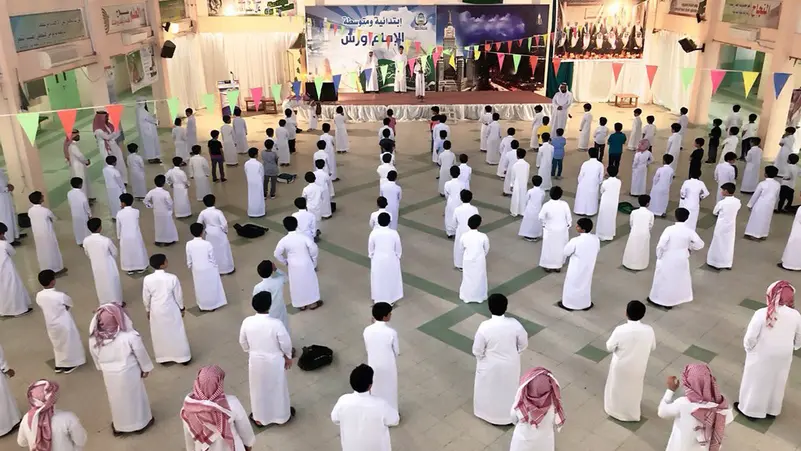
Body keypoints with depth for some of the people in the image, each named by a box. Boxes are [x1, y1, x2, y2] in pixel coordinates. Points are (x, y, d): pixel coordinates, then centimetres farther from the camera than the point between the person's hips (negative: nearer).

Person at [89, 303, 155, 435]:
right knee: (134, 397, 21)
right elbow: (141, 354, -14)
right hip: (129, 373, -3)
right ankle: (140, 422, 41)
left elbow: (95, 357, -1)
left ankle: (119, 426, 43)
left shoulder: (94, 339, -19)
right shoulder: (129, 336, -28)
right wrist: (146, 368, 4)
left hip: (109, 375, 3)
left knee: (117, 399, 25)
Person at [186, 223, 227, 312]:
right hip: (209, 269, -3)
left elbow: (189, 259, -4)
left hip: (197, 270, 3)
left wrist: (189, 266, 15)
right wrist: (216, 267, 3)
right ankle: (211, 305, 32)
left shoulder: (189, 244, -16)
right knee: (211, 287, 18)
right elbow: (212, 258, -14)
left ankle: (202, 305, 36)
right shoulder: (207, 244, -24)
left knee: (200, 288, 21)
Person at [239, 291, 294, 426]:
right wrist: (288, 357, 3)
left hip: (255, 361, 2)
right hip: (274, 361, -2)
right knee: (277, 388, 19)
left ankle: (259, 417, 39)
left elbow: (243, 342, -2)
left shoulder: (247, 322, -17)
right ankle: (282, 415, 39)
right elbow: (286, 343, -16)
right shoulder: (276, 324, -27)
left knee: (258, 388, 22)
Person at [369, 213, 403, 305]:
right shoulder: (394, 233, -19)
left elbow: (370, 248, -6)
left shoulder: (374, 233, -18)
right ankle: (392, 298, 36)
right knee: (391, 278, 20)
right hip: (391, 260, 0)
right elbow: (398, 249, -7)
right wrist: (398, 257, 11)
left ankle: (378, 298, 35)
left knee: (378, 279, 20)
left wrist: (371, 257, 12)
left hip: (378, 260, 0)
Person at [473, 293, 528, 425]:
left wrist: (482, 358, 4)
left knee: (490, 390, 24)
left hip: (491, 366, -2)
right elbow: (523, 344, -6)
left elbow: (477, 351, -18)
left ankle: (491, 415, 45)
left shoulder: (485, 327, -29)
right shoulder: (514, 324, -22)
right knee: (510, 389, 27)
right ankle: (509, 415, 48)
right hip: (511, 364, 2)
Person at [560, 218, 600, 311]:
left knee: (572, 285, 15)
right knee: (586, 284, 24)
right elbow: (597, 251, 6)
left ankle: (569, 304, 31)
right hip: (588, 267, 5)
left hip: (576, 269, -5)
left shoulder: (575, 241, -30)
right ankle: (586, 304, 39)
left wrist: (562, 259, 6)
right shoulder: (596, 239, -12)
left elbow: (565, 252, -15)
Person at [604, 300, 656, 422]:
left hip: (621, 366, -2)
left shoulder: (620, 330, -30)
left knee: (617, 388, 24)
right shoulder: (649, 330, -22)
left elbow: (609, 347, -15)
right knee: (634, 389, 28)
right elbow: (653, 347, -3)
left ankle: (615, 410, 45)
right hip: (638, 367, 3)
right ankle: (633, 412, 49)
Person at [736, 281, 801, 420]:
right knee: (776, 383, 25)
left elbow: (750, 337, -20)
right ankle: (773, 410, 44)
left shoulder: (762, 314, -26)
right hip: (783, 357, 4)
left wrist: (748, 348, 0)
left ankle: (750, 409, 34)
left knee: (756, 382, 17)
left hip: (762, 357, -4)